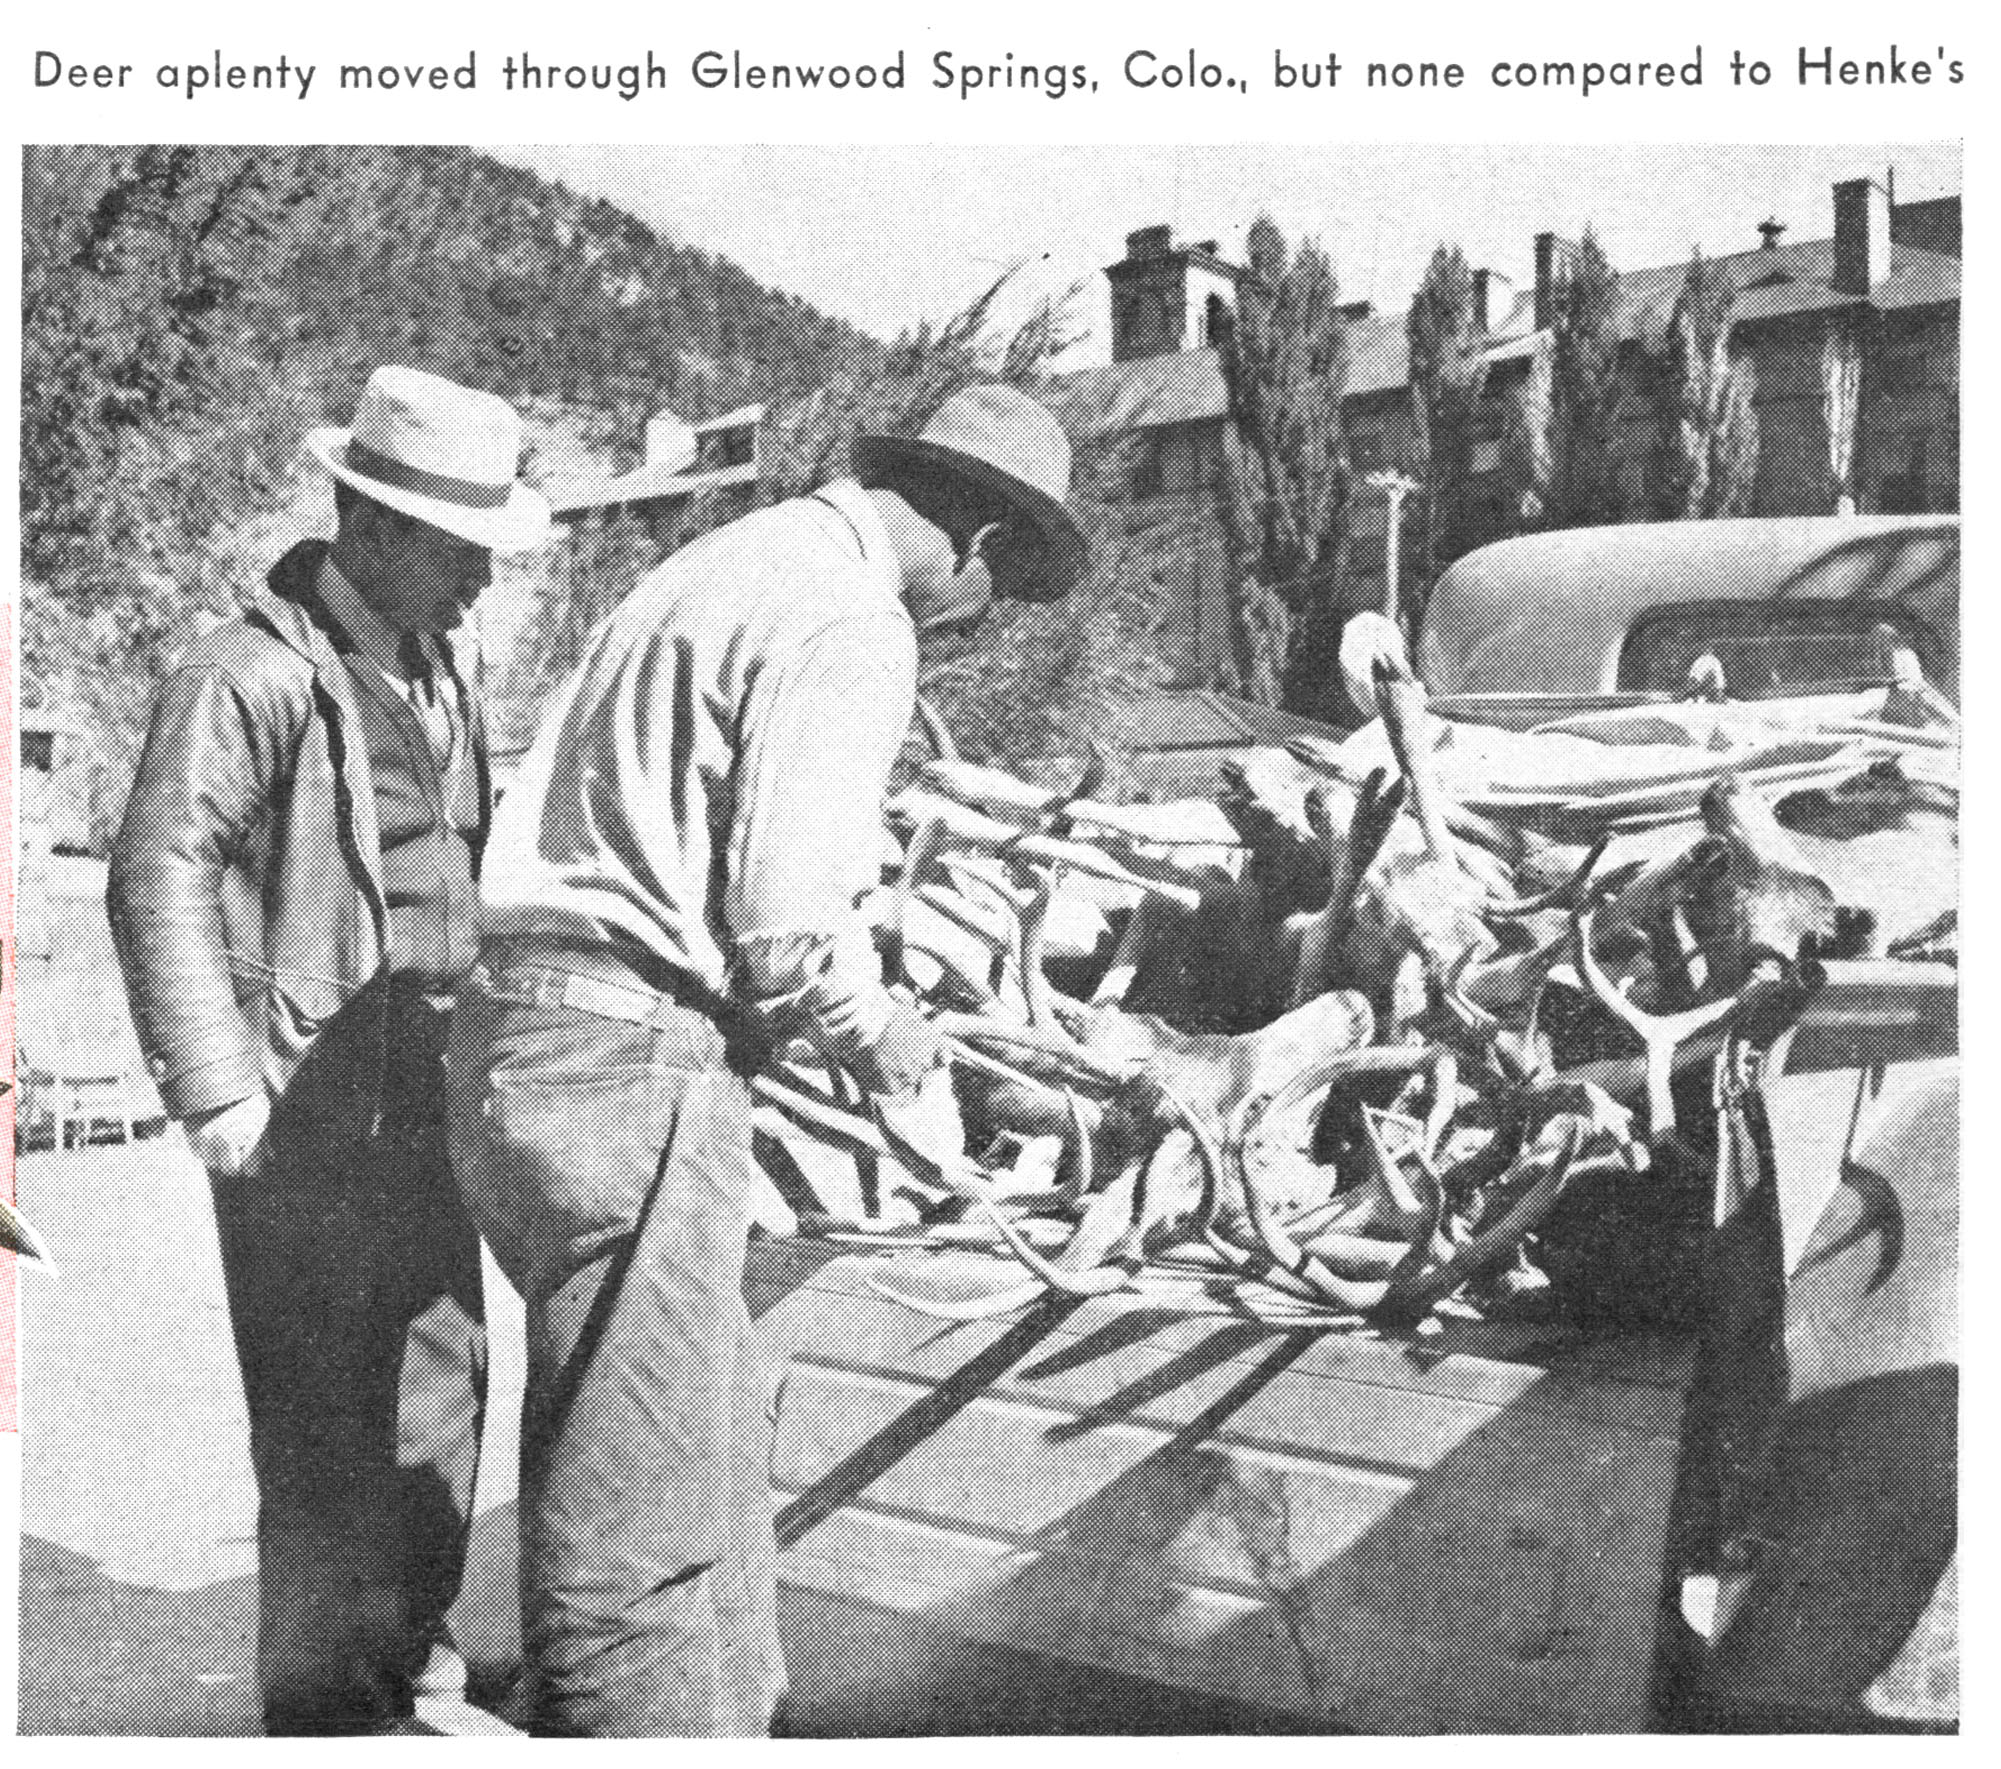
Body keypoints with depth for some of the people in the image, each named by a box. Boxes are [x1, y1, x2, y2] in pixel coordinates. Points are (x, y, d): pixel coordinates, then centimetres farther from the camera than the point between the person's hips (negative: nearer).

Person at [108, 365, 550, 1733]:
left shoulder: (439, 675, 14)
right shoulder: (251, 677, -14)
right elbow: (159, 877, -19)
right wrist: (214, 1091, -21)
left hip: (423, 1105, 8)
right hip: (302, 1116, -8)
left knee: (442, 1381, 16)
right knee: (323, 1419, -1)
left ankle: (415, 1649, 33)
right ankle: (326, 1699, 14)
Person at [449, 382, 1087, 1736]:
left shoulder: (737, 562, 18)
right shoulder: (851, 623, -12)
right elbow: (787, 922, -19)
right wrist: (875, 1031, 1)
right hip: (631, 1061, -10)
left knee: (718, 1421, 24)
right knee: (643, 1520, -2)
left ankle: (735, 1714, 39)